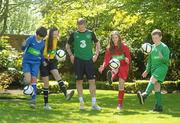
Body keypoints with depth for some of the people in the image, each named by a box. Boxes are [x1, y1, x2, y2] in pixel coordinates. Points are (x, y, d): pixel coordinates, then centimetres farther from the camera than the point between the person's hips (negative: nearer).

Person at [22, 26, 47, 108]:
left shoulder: (42, 43, 3)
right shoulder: (31, 39, -11)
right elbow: (23, 48, -15)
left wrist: (43, 61, 3)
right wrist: (23, 45, -37)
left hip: (36, 63, 3)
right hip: (26, 62, -3)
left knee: (34, 80, -6)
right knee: (28, 80, -19)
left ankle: (33, 100, -3)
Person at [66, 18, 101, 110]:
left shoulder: (90, 33, 4)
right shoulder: (74, 34, 4)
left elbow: (97, 44, 16)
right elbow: (67, 46, 15)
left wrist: (96, 55, 5)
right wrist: (71, 55, 1)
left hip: (89, 60, 0)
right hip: (78, 60, 0)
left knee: (92, 81, -4)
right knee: (79, 81, 2)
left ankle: (94, 103, 0)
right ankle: (81, 102, 12)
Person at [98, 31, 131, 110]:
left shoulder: (124, 46, -6)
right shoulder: (109, 48, -1)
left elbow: (129, 57, -4)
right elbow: (106, 59, -3)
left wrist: (127, 60, -28)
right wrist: (103, 66, -23)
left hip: (123, 67, -3)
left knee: (121, 85, -4)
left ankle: (120, 104, 3)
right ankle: (111, 76, -69)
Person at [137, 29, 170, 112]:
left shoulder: (164, 47, -4)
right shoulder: (152, 47, 16)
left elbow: (166, 60, -11)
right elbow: (150, 60, 22)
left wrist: (162, 57, -32)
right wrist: (147, 70, 19)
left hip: (162, 67, -7)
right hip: (154, 68, 7)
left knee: (152, 80, -29)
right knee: (156, 87, 4)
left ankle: (145, 95, -51)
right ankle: (158, 106, 5)